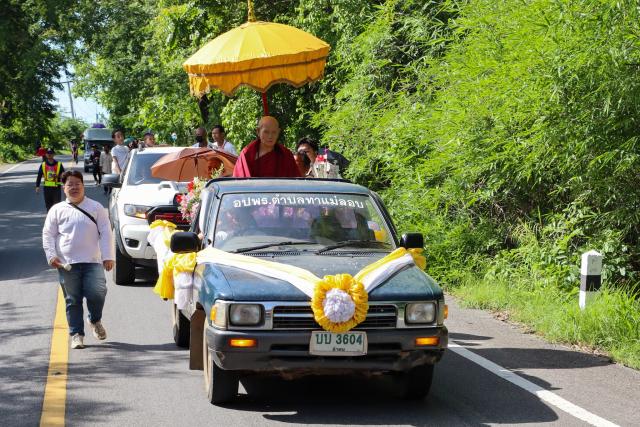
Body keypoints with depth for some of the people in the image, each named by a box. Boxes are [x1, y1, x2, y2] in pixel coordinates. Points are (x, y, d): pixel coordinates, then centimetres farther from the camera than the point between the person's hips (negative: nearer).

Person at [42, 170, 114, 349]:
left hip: (92, 262, -1)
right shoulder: (57, 210, 10)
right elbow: (48, 235, 10)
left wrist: (108, 256, -3)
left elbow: (106, 233, 6)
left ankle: (95, 320, 15)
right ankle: (76, 334, 11)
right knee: (73, 301, 2)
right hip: (67, 264, 1)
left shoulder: (96, 208, 10)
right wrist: (51, 255, -5)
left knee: (97, 293, -14)